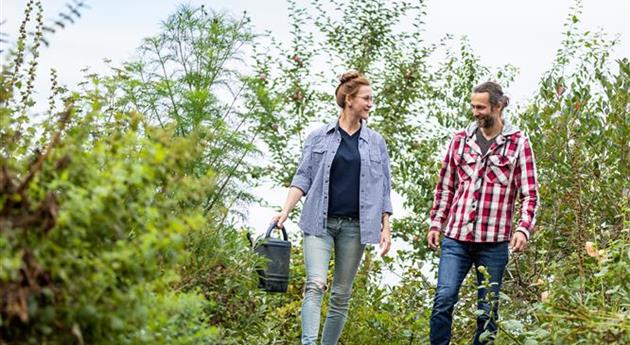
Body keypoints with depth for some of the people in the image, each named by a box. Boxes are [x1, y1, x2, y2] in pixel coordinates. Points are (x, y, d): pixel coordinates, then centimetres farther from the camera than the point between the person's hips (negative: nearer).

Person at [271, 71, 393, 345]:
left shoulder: (375, 142, 11)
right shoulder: (319, 137, 6)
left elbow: (383, 189, 12)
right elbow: (303, 177, 5)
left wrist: (386, 228, 5)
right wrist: (285, 211, -7)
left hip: (354, 226, 2)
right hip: (320, 222, -2)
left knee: (342, 294, 4)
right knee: (315, 284, -18)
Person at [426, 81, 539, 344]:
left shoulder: (518, 143, 1)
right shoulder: (461, 140, 10)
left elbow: (530, 194, -1)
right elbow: (445, 187, 15)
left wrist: (523, 229, -14)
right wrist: (435, 224, 10)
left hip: (494, 242, -2)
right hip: (455, 237, 2)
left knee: (488, 309, 6)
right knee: (444, 298, -7)